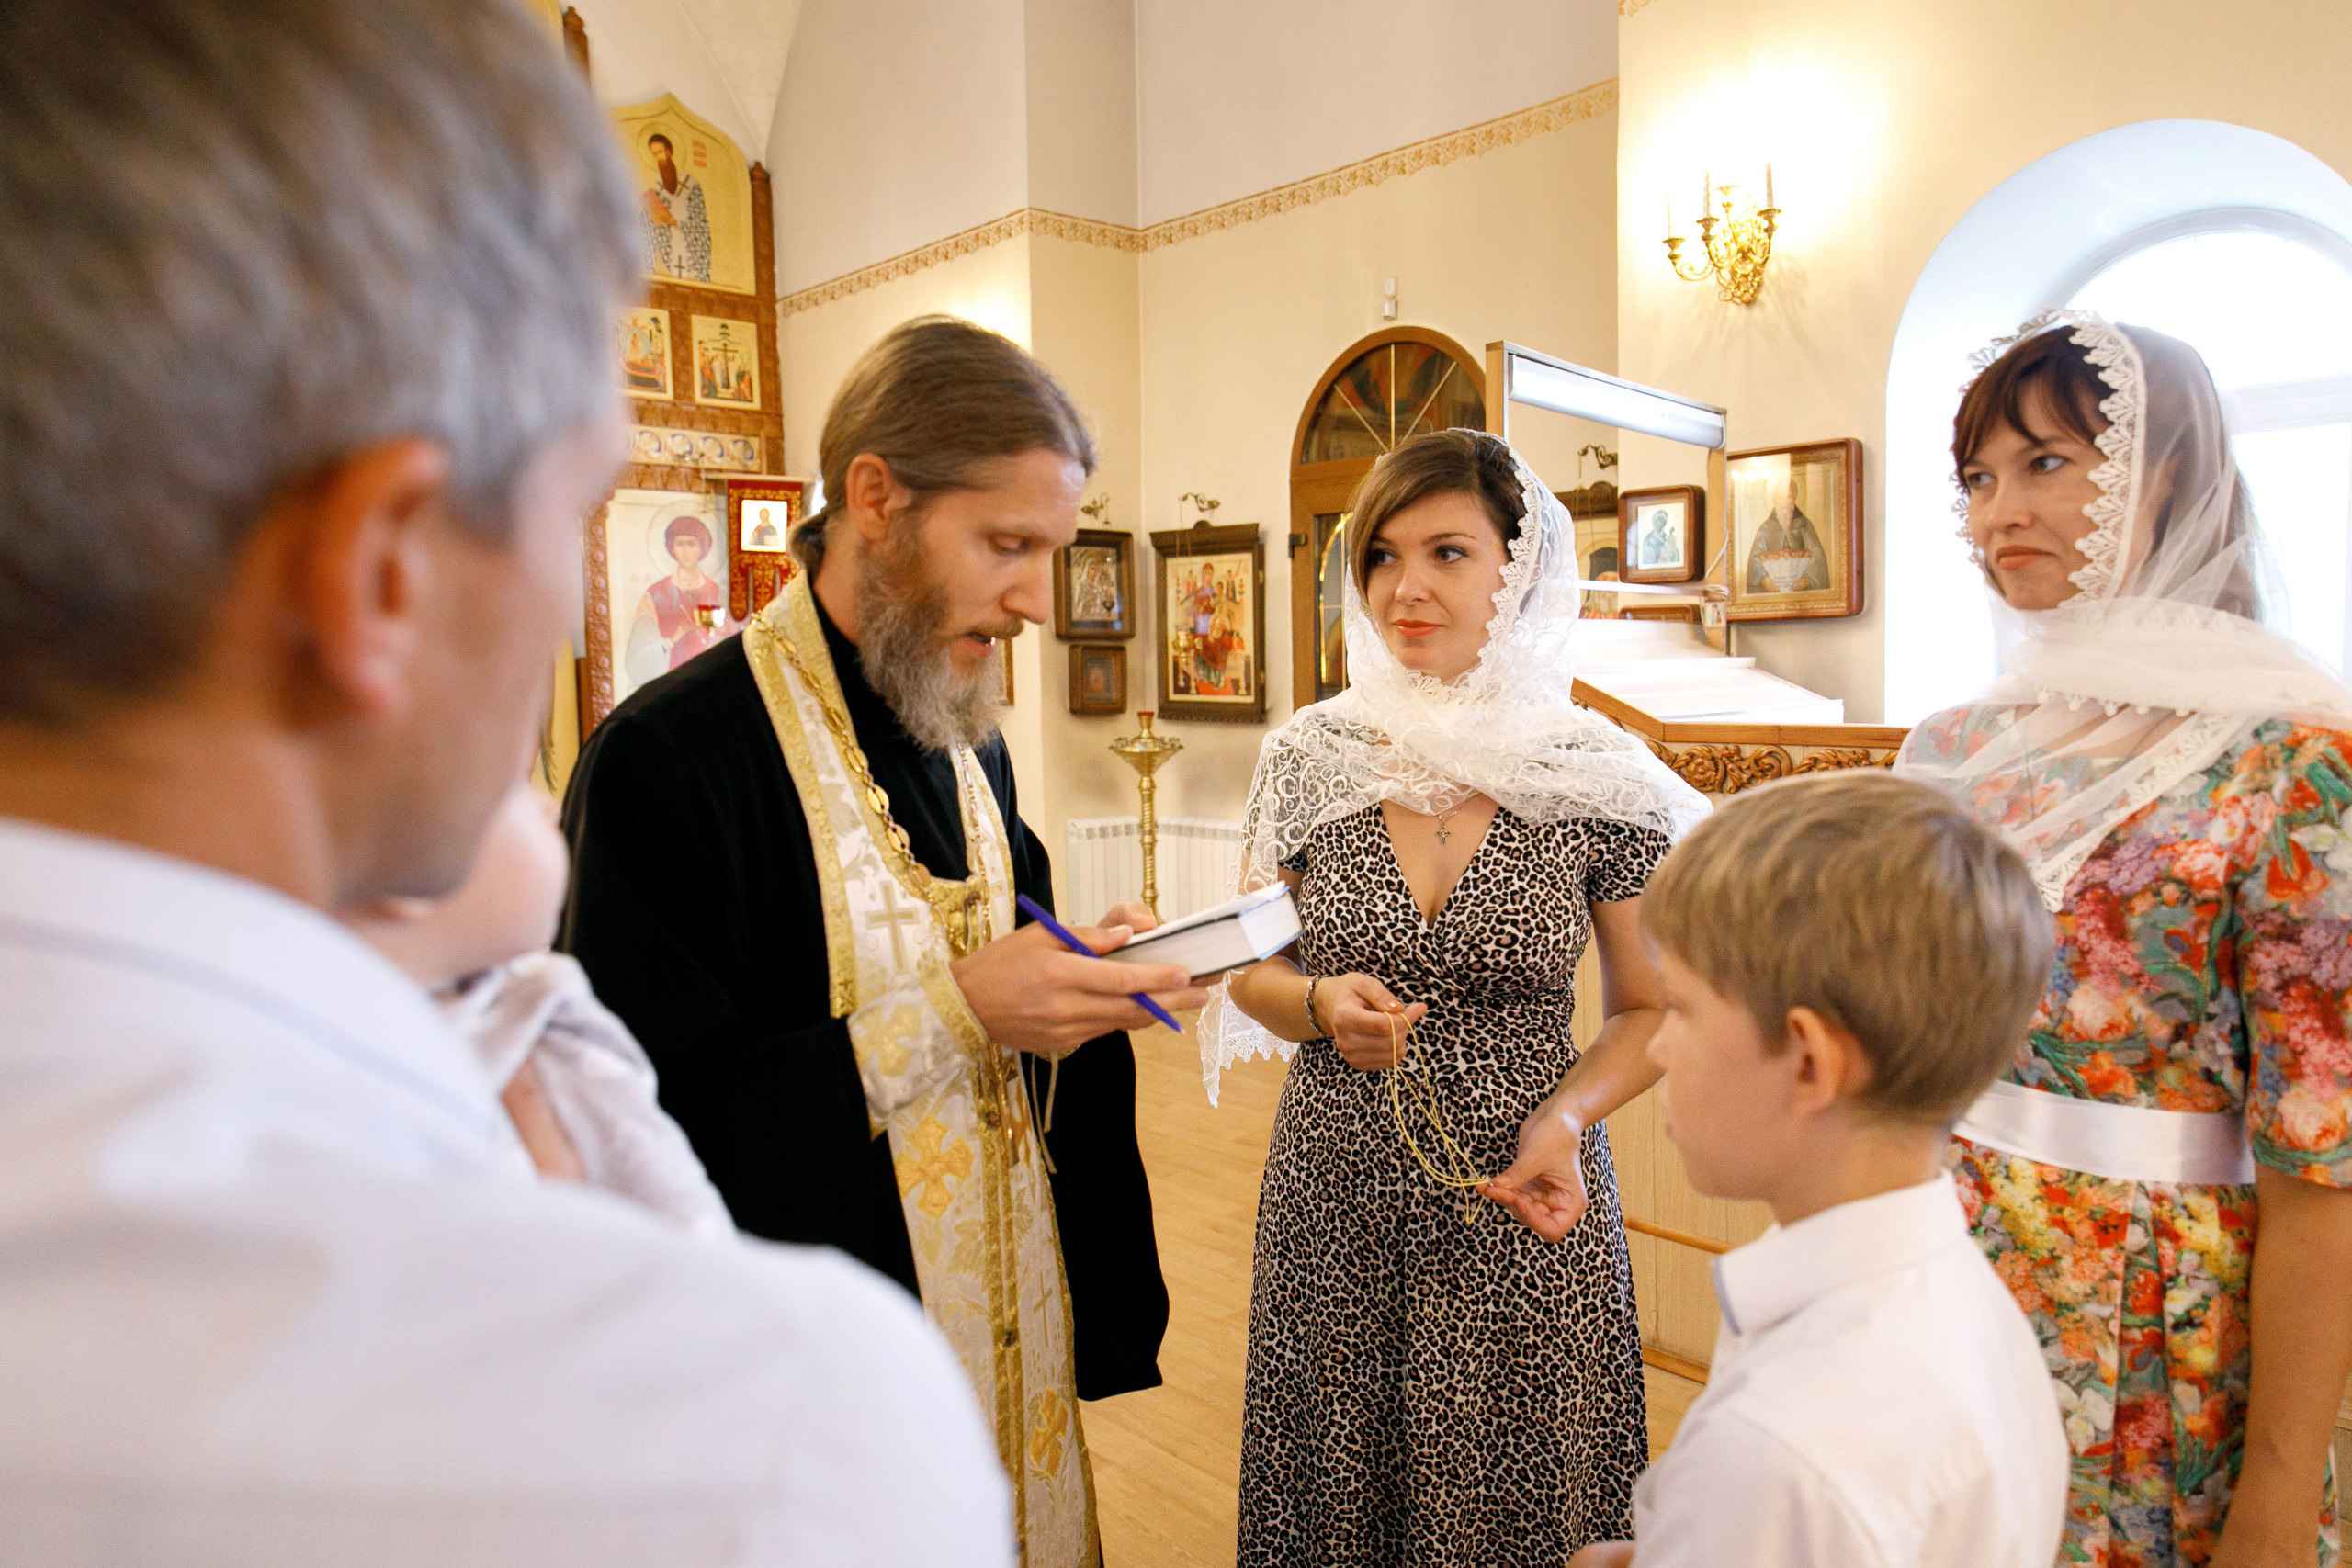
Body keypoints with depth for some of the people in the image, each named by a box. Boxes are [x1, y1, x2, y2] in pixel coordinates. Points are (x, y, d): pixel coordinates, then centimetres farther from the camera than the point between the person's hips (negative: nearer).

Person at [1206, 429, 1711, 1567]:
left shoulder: (1601, 779, -8)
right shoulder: (1307, 758, -4)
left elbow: (1651, 1011, 2)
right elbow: (1248, 969, 7)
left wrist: (1566, 1116, -15)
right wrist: (1320, 1003, -14)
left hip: (1521, 1218, -1)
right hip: (1334, 1206, 2)